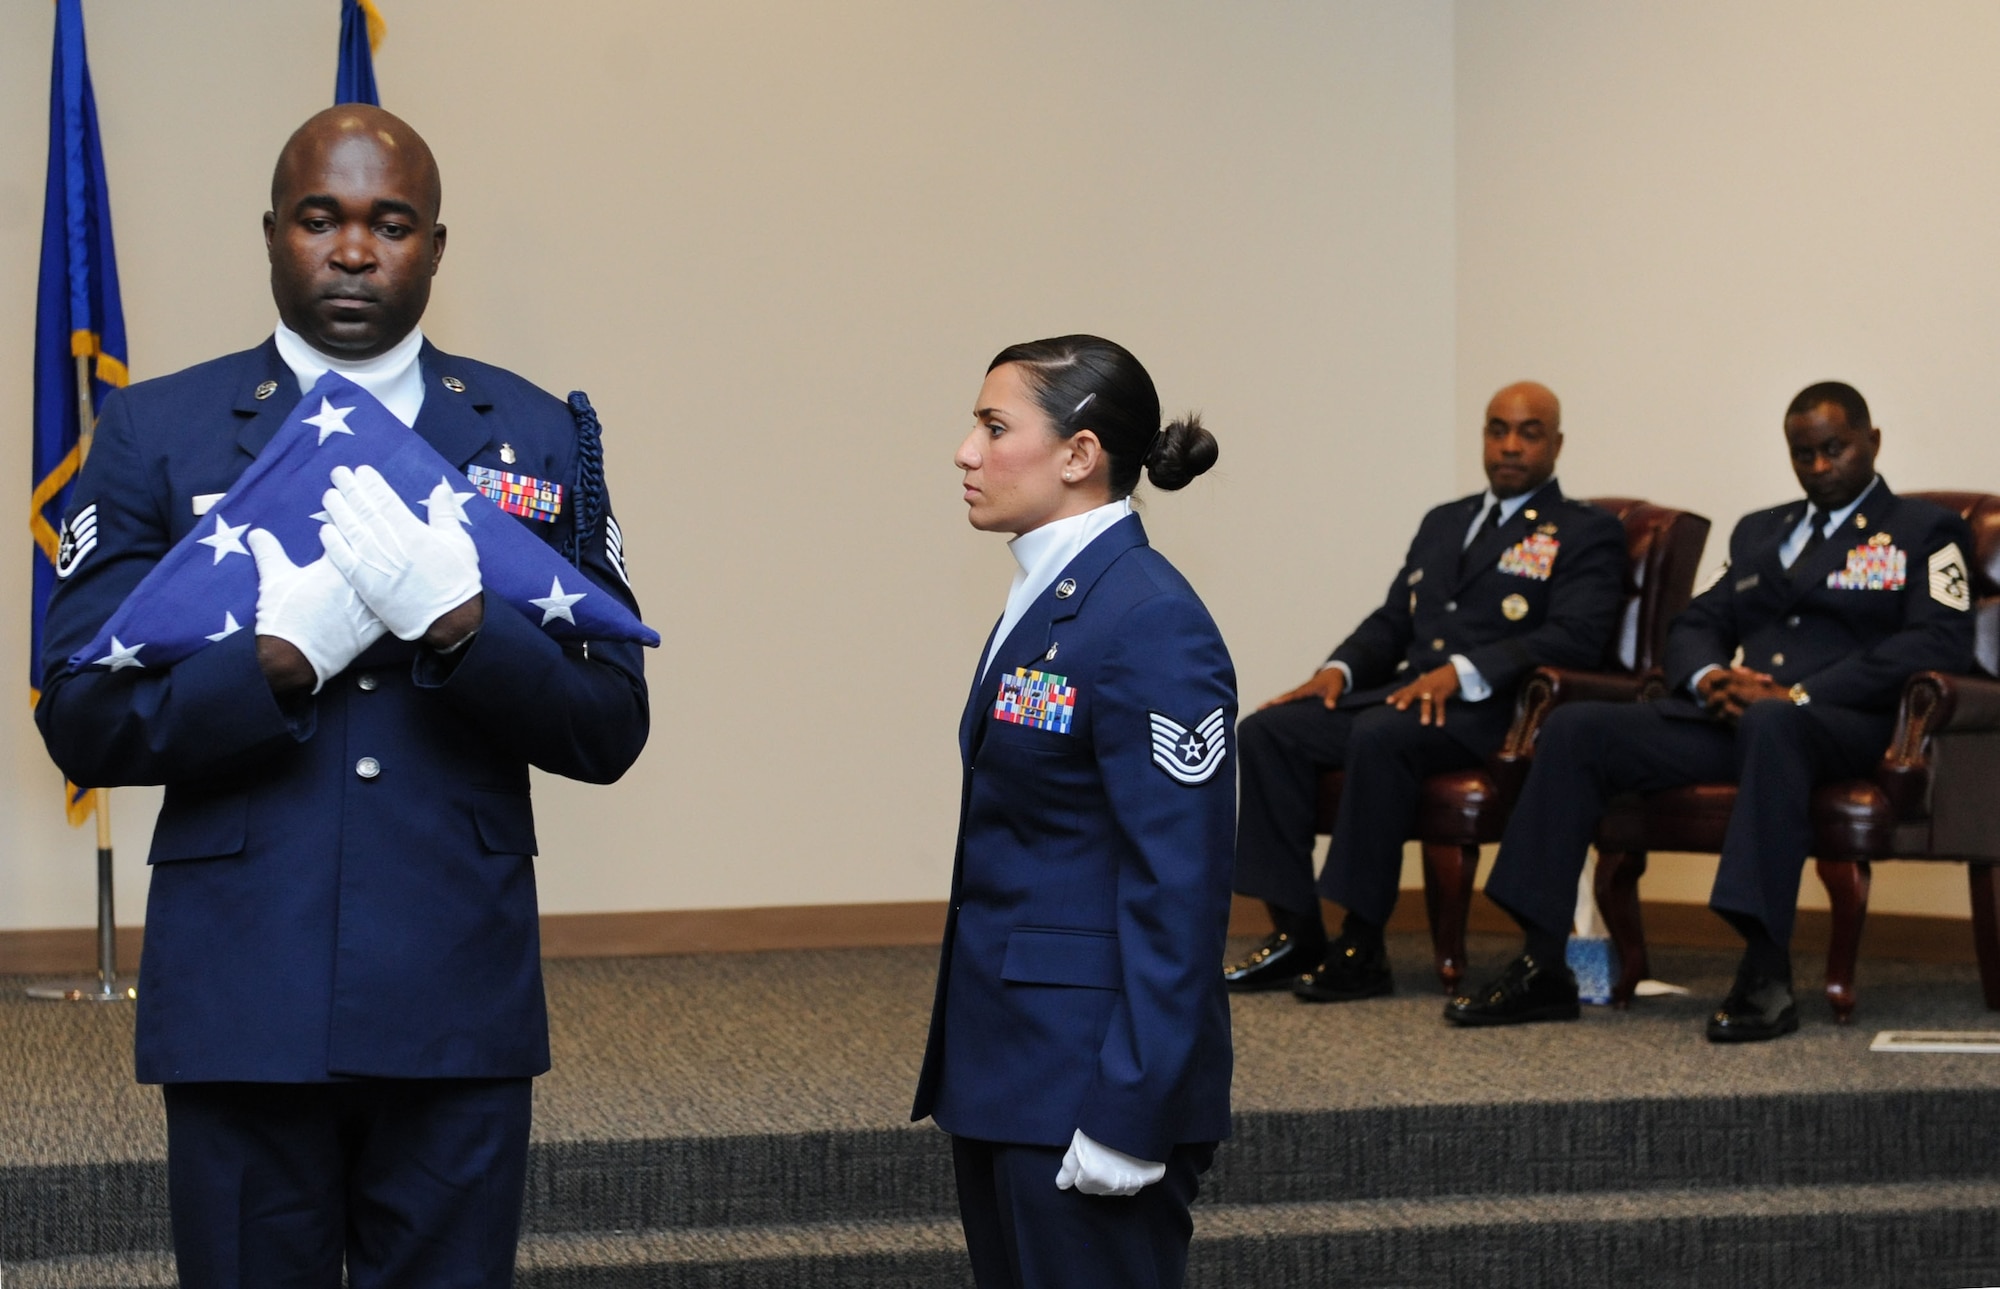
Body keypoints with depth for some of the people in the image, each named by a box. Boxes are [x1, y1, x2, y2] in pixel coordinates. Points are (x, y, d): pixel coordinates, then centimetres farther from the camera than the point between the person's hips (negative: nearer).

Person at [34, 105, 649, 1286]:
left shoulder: (536, 435, 7)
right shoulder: (159, 433, 4)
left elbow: (611, 732, 2)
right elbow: (82, 724, -3)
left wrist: (463, 625, -16)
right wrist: (278, 662, -18)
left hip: (460, 1004, 1)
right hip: (242, 1000, -1)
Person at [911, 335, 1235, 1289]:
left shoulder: (1150, 622, -16)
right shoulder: (1041, 602, 12)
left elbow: (1179, 888, -19)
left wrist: (1129, 1116, -21)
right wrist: (967, 1063, 17)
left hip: (1090, 1073, -9)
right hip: (1004, 1066, 9)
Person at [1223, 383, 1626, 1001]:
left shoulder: (1587, 534, 4)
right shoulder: (1443, 522, 26)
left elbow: (1573, 637, -11)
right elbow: (1392, 620, 24)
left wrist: (1463, 671, -24)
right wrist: (1340, 669, 1)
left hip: (1492, 710, -7)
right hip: (1406, 694, 7)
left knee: (1380, 736, -36)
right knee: (1267, 730, -14)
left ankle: (1362, 947, -29)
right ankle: (1295, 934, -14)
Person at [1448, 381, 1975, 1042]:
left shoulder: (1922, 531, 9)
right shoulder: (1759, 531, 29)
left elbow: (1940, 641, -7)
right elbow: (1695, 625, 25)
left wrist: (1798, 695, -16)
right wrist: (1710, 679, -3)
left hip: (1843, 724, -6)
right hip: (1732, 716, 6)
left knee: (1772, 726, -42)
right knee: (1574, 728, -14)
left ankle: (1765, 975, -44)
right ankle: (1541, 969, -20)